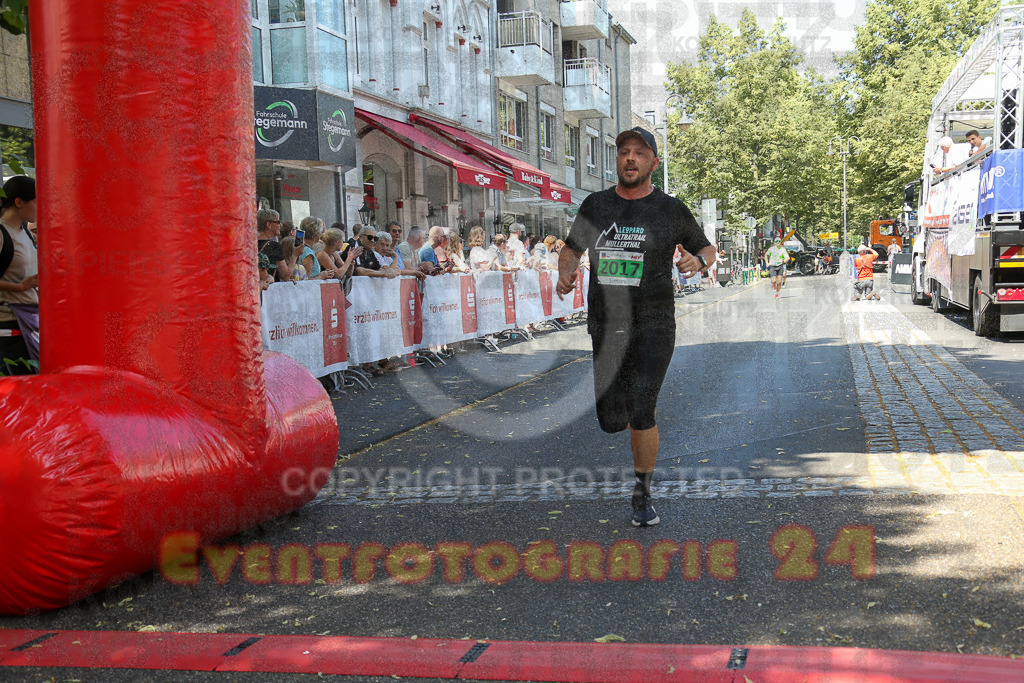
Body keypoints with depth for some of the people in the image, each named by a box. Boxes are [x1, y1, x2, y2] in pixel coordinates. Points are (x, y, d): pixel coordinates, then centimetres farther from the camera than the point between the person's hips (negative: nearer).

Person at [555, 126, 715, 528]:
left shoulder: (670, 209, 1)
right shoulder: (595, 205, 7)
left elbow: (707, 249, 13)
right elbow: (571, 250, 18)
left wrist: (699, 260, -12)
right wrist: (565, 272, -6)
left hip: (653, 327, -3)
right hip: (604, 326, 3)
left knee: (640, 414, -14)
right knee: (611, 420, 5)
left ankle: (642, 495, 4)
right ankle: (649, 406, 42)